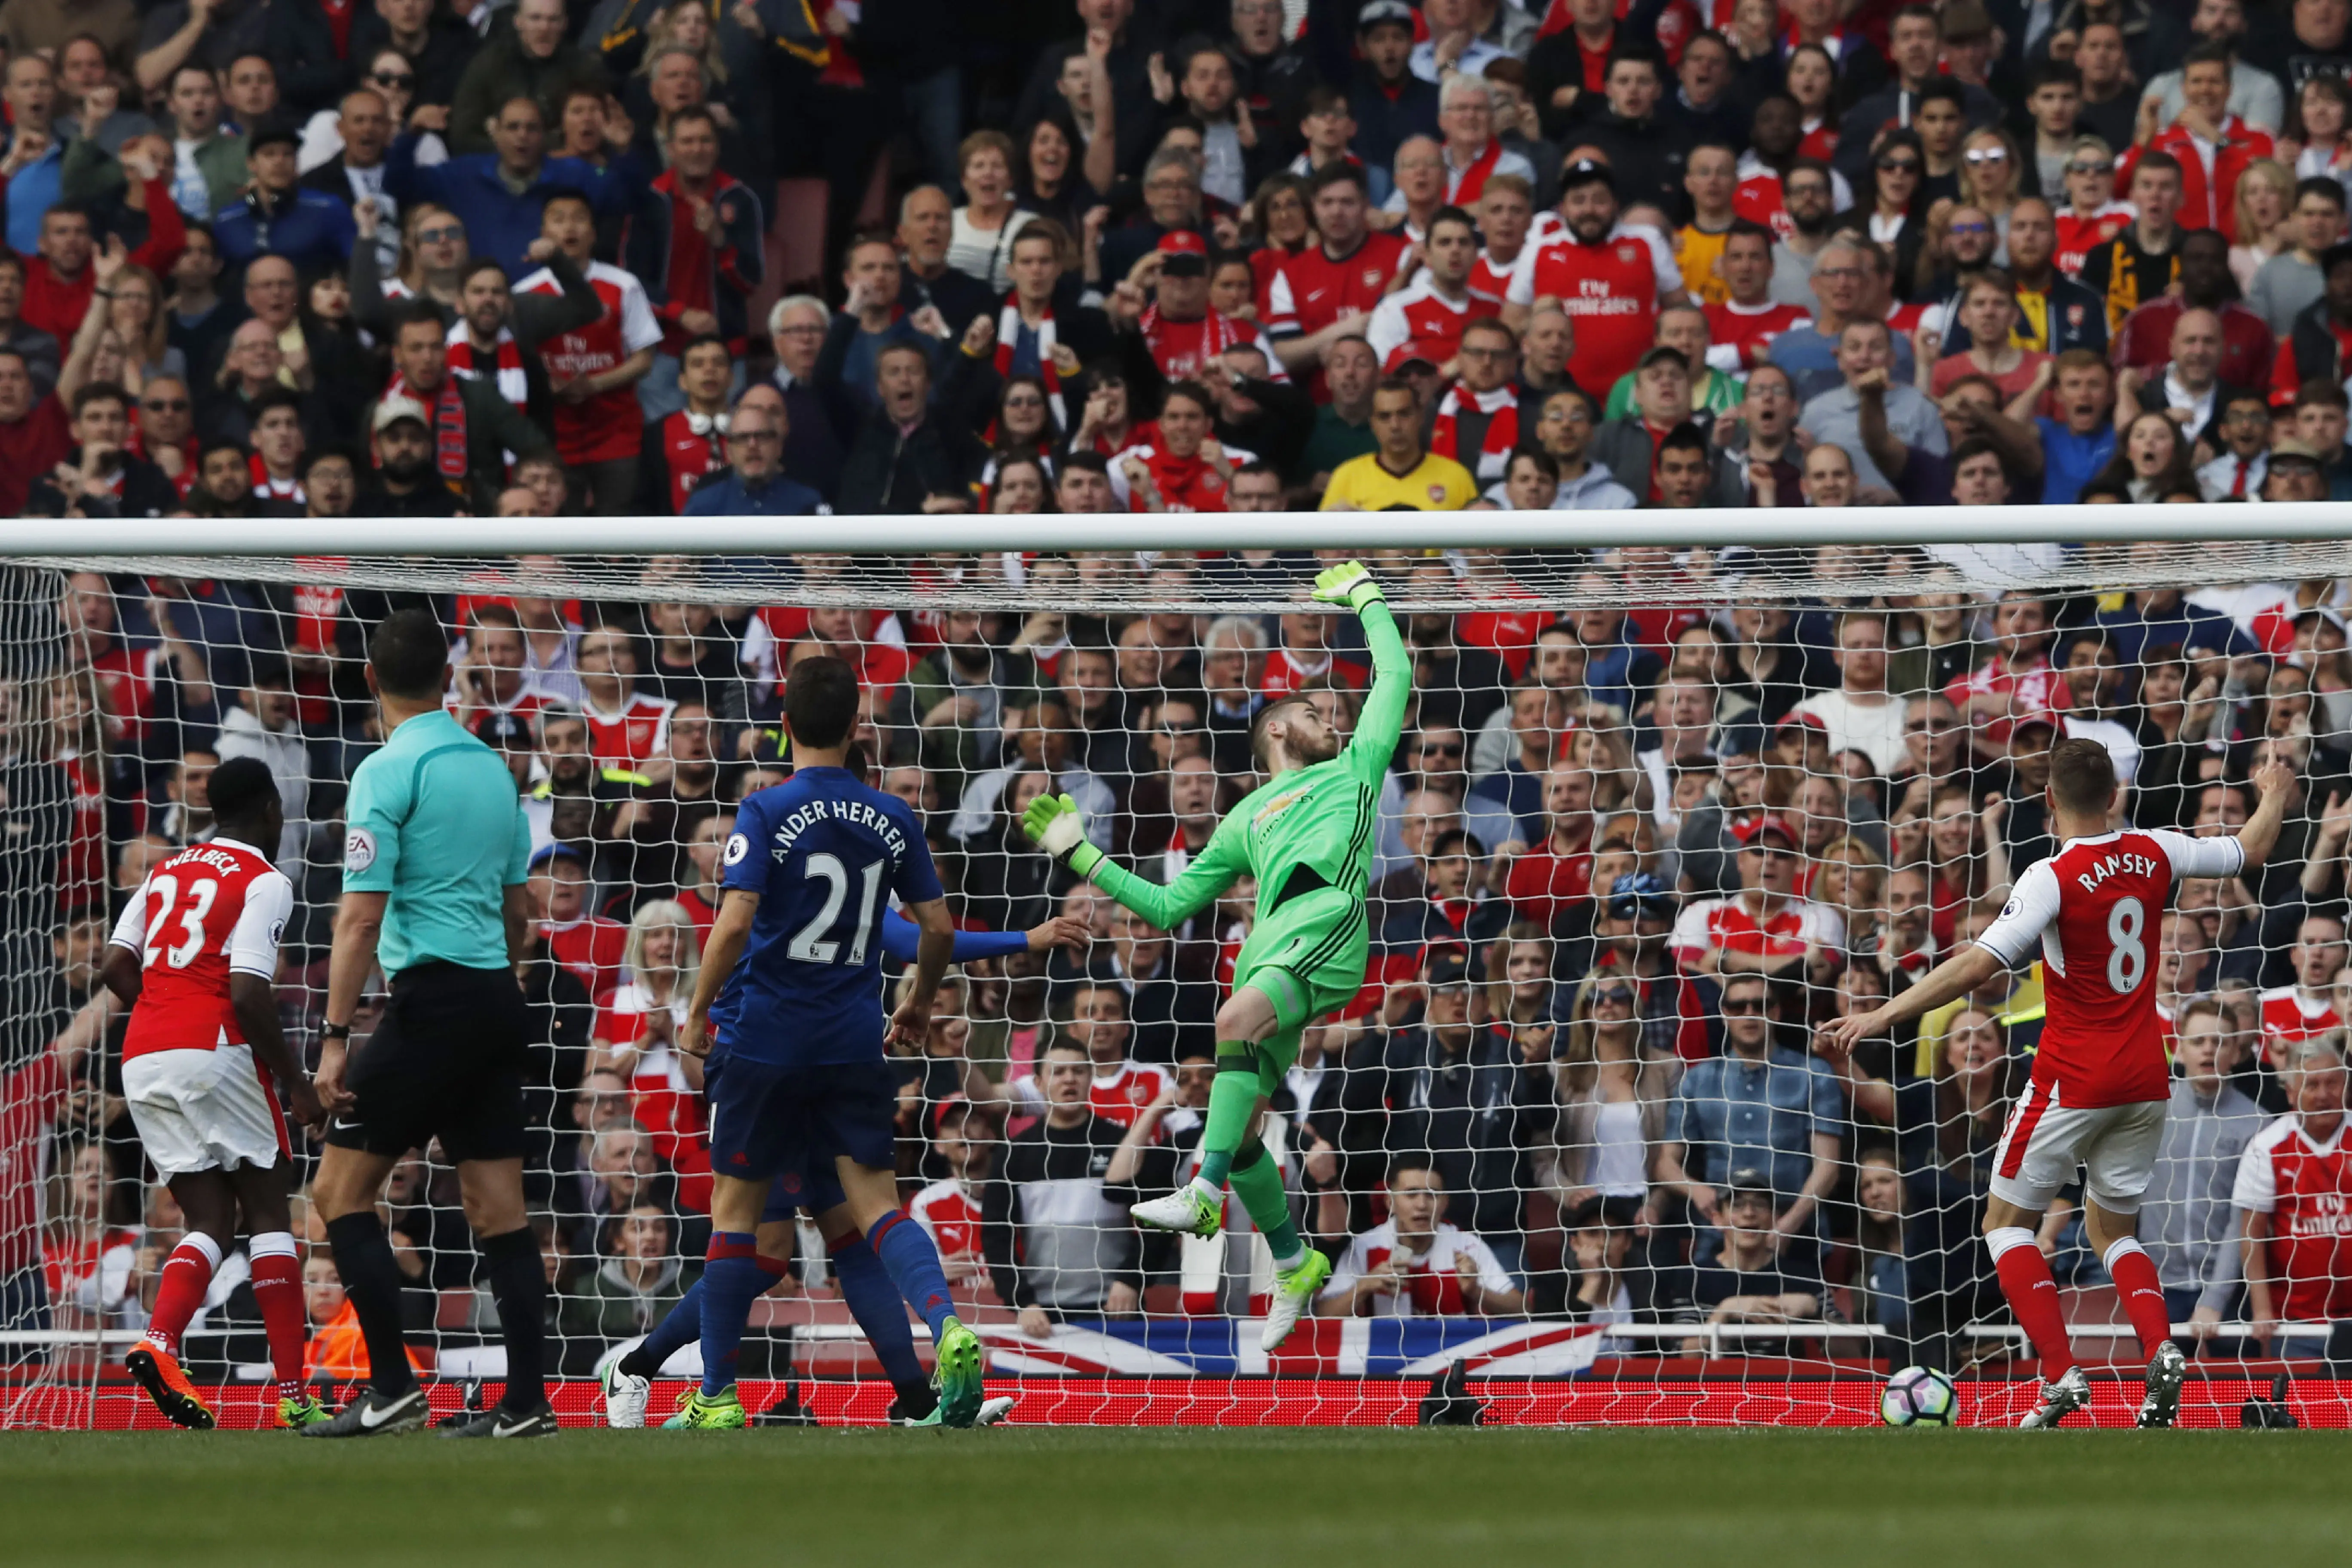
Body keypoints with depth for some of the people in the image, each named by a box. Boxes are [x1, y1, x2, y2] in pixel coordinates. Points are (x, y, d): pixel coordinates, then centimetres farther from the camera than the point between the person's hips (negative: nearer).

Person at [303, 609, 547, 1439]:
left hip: (433, 998, -8)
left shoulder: (388, 772, -10)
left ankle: (393, 1386, -10)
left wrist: (336, 1039, -13)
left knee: (339, 1190, -2)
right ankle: (525, 1402, 3)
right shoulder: (493, 768, 12)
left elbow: (361, 918, -14)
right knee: (498, 1207, 7)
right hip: (498, 999, 8)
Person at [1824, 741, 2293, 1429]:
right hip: (2145, 1080, 6)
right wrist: (2275, 797, 40)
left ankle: (2061, 1373, -8)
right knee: (2111, 1231, 18)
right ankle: (2161, 1349, -9)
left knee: (2006, 1221, 8)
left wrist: (1880, 1017, -25)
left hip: (2074, 1081, -6)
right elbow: (2249, 850, 18)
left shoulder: (2056, 878, -17)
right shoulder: (2153, 854, 0)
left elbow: (1979, 964, -25)